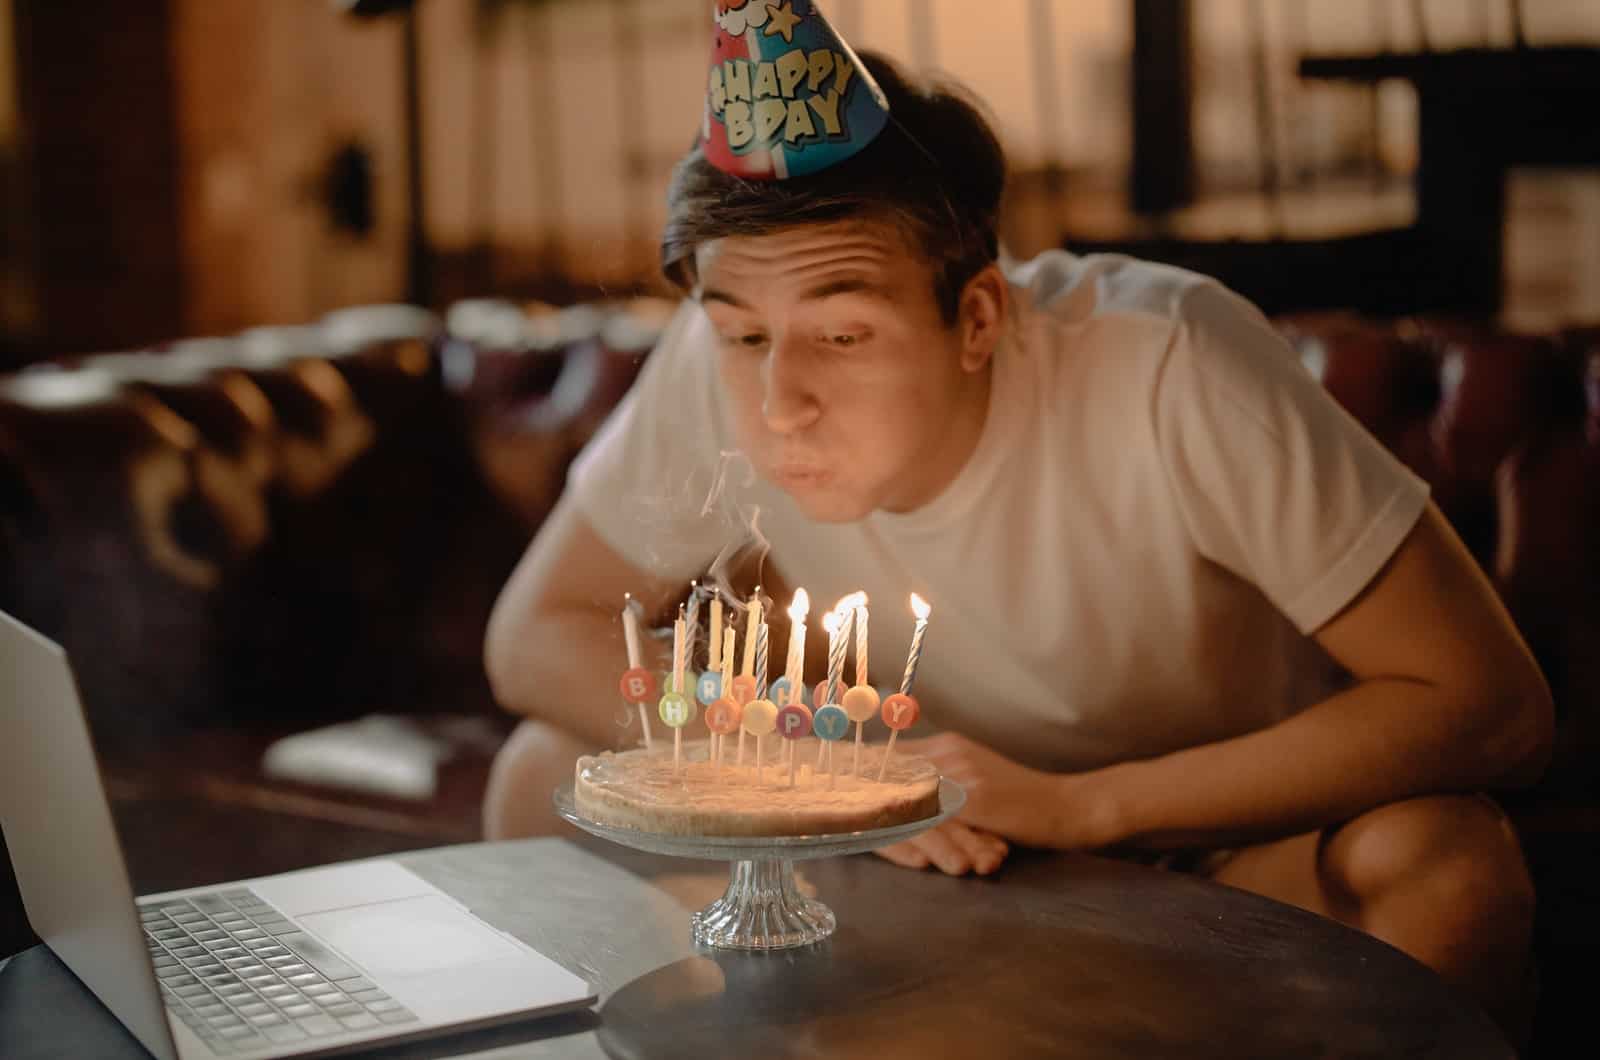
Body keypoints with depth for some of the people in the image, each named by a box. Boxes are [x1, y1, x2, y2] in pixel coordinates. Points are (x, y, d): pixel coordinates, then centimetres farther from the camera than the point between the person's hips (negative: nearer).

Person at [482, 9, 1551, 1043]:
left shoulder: (1165, 363, -31)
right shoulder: (722, 369, -21)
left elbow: (1496, 708, -29)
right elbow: (537, 635, -8)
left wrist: (1082, 803, -31)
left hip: (1241, 829, -3)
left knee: (1445, 860, -35)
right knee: (551, 779, -12)